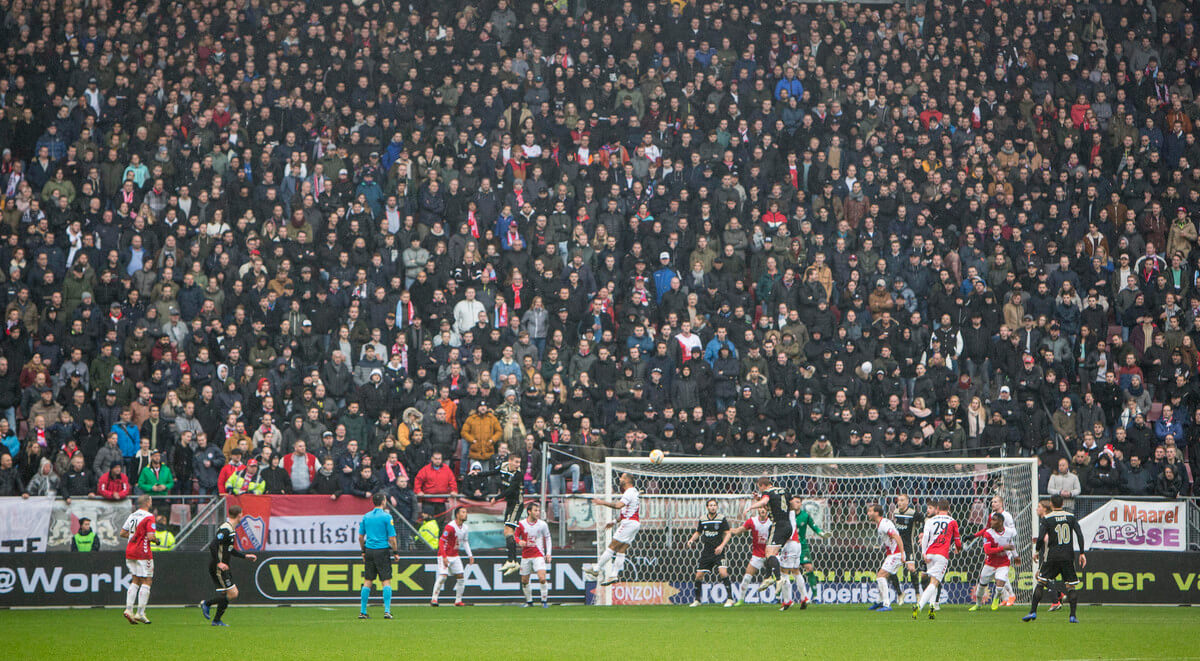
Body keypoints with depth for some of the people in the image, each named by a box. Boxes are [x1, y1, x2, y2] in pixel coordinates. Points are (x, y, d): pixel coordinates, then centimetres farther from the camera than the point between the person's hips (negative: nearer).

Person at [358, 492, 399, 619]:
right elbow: (392, 538, -10)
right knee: (386, 581, -1)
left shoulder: (366, 517, 7)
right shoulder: (387, 517, -8)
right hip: (383, 551, -4)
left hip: (369, 551, 4)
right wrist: (395, 553, 0)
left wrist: (363, 551, 20)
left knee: (367, 582, 9)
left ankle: (362, 612, 9)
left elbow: (360, 537, 10)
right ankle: (387, 611, -9)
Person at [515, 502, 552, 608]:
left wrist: (548, 553, 3)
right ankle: (529, 601, 25)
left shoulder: (542, 524, -2)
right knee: (524, 581, 6)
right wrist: (519, 542, -14)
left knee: (542, 578, -19)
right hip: (525, 556, 2)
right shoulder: (521, 524, -2)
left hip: (538, 555, -2)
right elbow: (516, 536, 10)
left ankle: (544, 600, -5)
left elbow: (547, 538, 10)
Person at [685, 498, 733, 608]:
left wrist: (721, 546, -18)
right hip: (706, 552, 4)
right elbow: (698, 532, 21)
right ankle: (696, 600, 19)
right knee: (699, 576, 3)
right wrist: (691, 540, 3)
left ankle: (730, 599, -14)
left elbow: (728, 533, -5)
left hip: (718, 552, -4)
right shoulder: (702, 520, 6)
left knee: (723, 573, -21)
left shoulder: (722, 519, -4)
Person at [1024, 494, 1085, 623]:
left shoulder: (1047, 518, -3)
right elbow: (1079, 535, -1)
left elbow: (1041, 538, -9)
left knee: (1041, 582, 8)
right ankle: (1073, 616, -2)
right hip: (1068, 556, 2)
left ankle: (1033, 611, 1)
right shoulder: (1071, 517, 5)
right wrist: (1082, 553, 3)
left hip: (1052, 555, -2)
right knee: (1071, 586, 7)